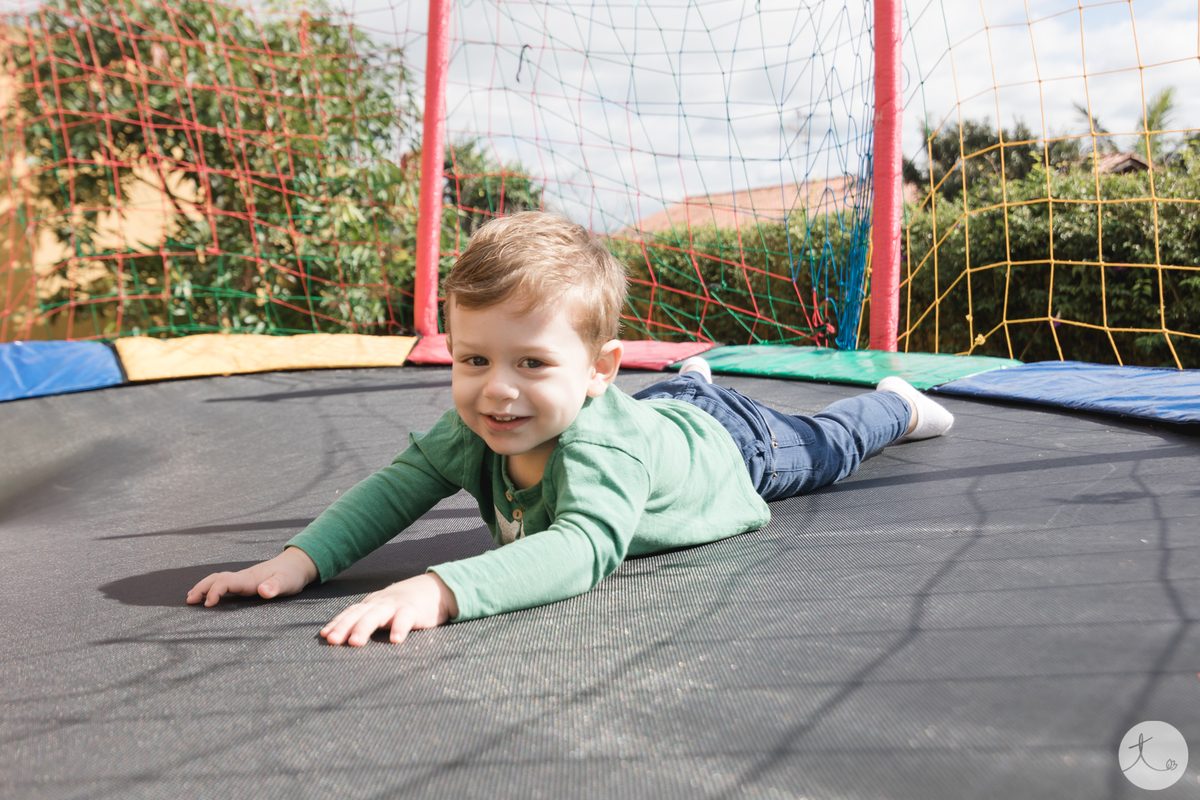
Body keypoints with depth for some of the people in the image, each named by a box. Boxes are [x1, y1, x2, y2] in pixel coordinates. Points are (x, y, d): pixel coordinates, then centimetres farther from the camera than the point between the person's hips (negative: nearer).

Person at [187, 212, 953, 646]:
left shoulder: (603, 446, -54)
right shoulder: (474, 431, -35)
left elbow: (582, 551, -68)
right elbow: (399, 484, -29)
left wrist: (442, 589, -81)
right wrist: (300, 559, -45)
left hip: (728, 443, -4)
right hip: (661, 410, 4)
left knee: (823, 448, 29)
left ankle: (895, 403, 59)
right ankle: (690, 376, 75)